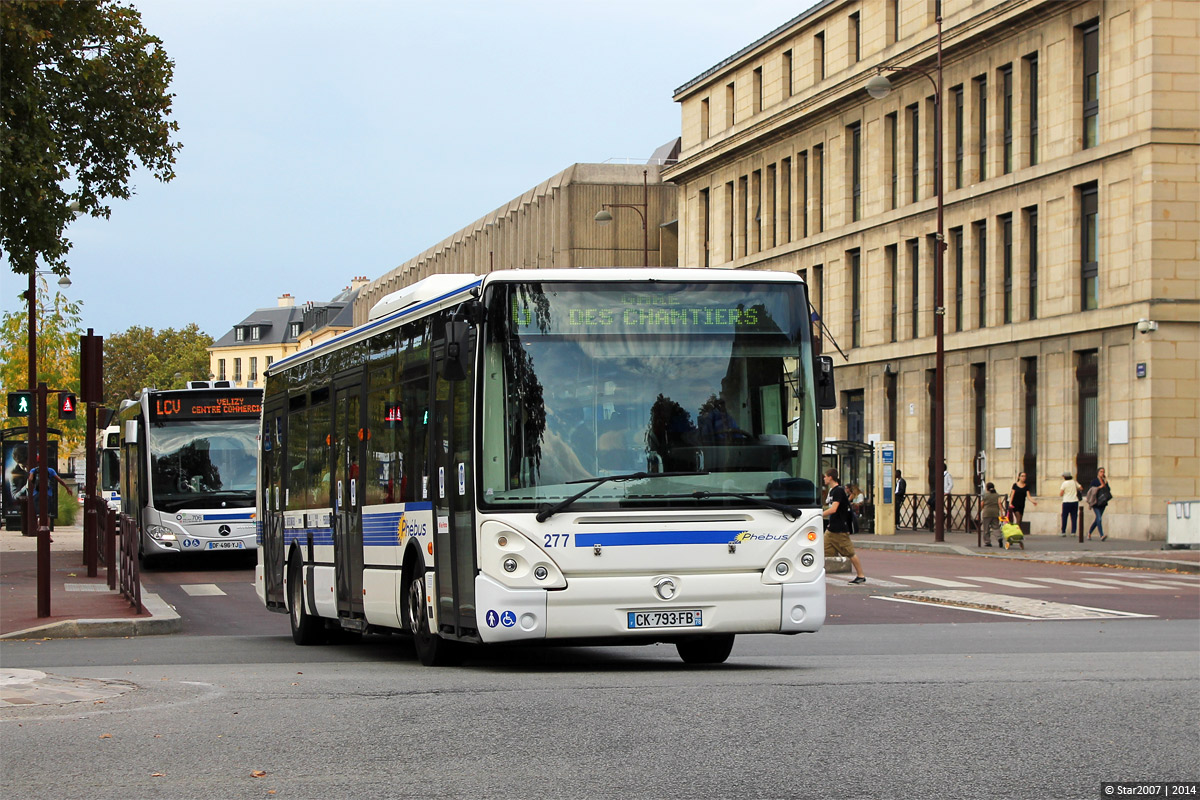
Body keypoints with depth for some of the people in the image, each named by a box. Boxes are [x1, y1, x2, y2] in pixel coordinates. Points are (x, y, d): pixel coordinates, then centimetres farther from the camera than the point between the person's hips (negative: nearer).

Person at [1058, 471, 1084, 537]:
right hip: (1075, 501, 4)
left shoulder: (1064, 483, -7)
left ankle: (1063, 532, 4)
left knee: (1064, 517, 4)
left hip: (1066, 502, -4)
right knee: (1074, 517, 5)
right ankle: (1073, 532, 1)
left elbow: (1060, 494, -8)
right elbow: (1081, 488, 16)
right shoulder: (1074, 482, 5)